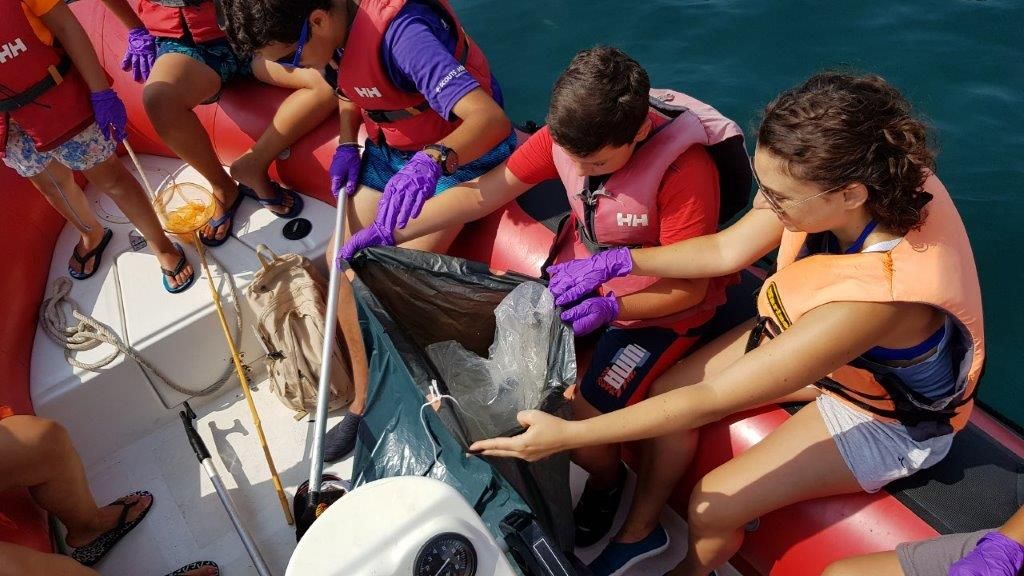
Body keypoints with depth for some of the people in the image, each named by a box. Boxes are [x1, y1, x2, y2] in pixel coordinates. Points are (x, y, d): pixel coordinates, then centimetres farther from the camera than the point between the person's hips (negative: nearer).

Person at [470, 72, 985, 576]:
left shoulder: (877, 293, -44)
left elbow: (711, 400, -39)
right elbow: (727, 249, -10)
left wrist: (566, 435, -36)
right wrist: (617, 262, -19)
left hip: (890, 414, -6)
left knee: (713, 507, -12)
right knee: (667, 388, -2)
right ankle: (639, 531, 20)